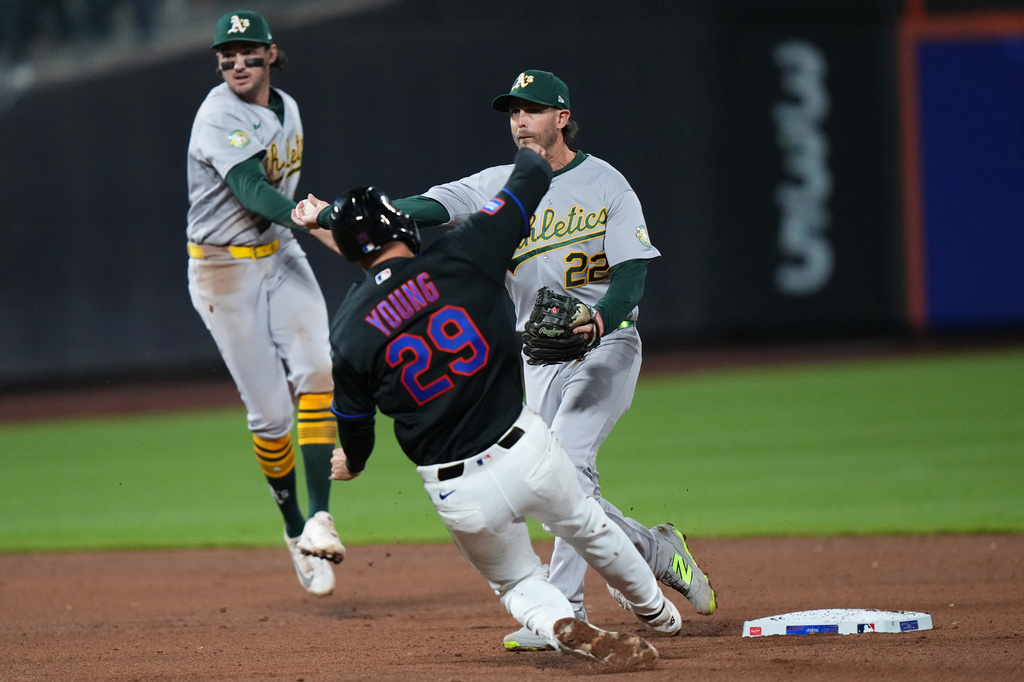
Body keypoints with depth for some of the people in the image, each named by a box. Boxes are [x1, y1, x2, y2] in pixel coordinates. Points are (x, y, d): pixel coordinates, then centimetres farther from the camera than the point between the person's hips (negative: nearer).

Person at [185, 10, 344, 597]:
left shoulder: (287, 109, 6)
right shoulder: (220, 118, -18)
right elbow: (252, 190, -34)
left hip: (281, 257, 6)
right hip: (224, 272, -6)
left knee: (317, 372, -17)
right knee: (269, 411, -4)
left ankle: (319, 517, -21)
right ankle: (294, 528, 15)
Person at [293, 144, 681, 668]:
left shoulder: (348, 332, -5)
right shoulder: (460, 258, -7)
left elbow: (354, 424, 8)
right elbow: (534, 173, 5)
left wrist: (351, 463, 32)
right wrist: (532, 152, 29)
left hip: (458, 496, 0)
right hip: (524, 450, 0)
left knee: (518, 582, 24)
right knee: (588, 527, 30)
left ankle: (563, 628, -6)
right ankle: (657, 614, 50)